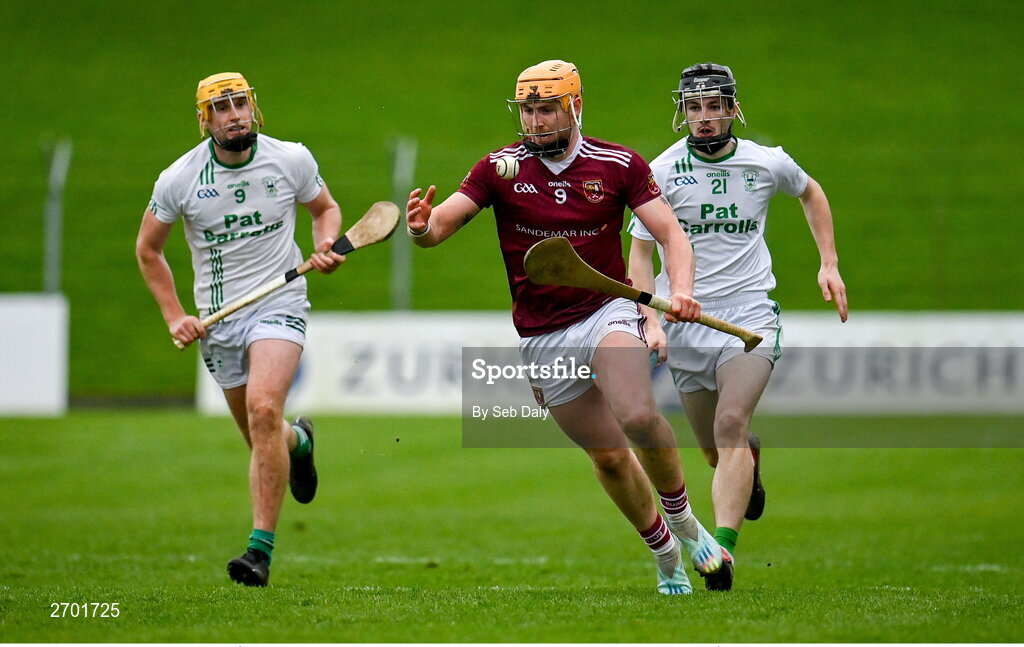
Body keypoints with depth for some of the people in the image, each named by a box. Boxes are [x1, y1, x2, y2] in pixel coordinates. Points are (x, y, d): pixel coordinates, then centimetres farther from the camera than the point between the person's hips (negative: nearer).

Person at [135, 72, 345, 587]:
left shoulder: (291, 160, -6)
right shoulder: (179, 179, -5)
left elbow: (325, 206, 14)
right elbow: (147, 249, 9)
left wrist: (326, 244, -7)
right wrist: (174, 316, 1)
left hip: (279, 306, -2)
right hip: (217, 319, 3)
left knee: (263, 409, -25)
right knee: (259, 434, 8)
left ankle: (261, 546, -24)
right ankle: (298, 441, 49)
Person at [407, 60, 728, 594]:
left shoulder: (619, 165, -2)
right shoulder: (500, 168, -1)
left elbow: (670, 234, -2)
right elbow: (442, 222, -8)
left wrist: (680, 290, -22)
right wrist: (423, 226, -33)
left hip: (607, 311, -2)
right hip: (542, 338, 2)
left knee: (638, 417, -28)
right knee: (609, 455, 4)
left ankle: (681, 518, -4)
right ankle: (664, 552, 26)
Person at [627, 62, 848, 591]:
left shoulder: (768, 164, 1)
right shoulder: (663, 172, -3)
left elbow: (810, 193, 24)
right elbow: (640, 253, -1)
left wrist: (829, 263, 16)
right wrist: (651, 319, -15)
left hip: (750, 316, -1)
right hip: (686, 323, 1)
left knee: (730, 426, -23)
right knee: (716, 452, 9)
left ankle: (722, 548, -29)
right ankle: (753, 453, 47)